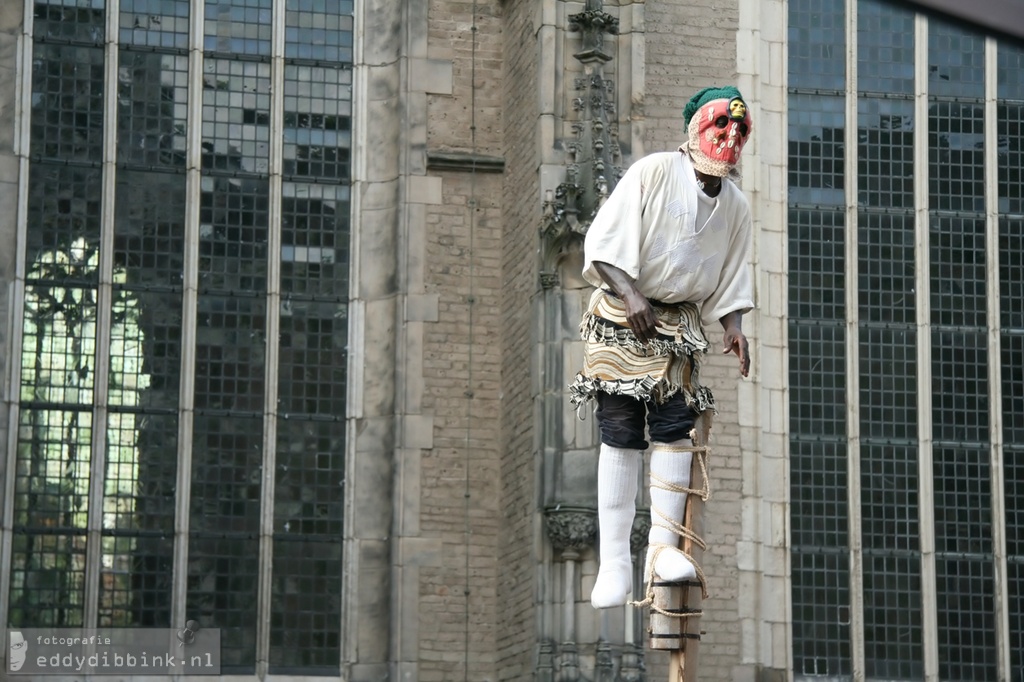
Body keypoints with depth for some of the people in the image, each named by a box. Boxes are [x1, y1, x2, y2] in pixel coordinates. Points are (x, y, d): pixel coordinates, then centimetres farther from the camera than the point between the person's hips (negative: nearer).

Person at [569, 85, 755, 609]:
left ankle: (664, 546, -2)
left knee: (675, 425, -9)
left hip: (680, 324, 4)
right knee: (621, 433, -7)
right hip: (621, 317, -4)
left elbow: (730, 280, 13)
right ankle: (614, 561, -5)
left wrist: (734, 327, -3)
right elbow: (601, 243, -11)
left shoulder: (735, 206, 7)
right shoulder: (652, 173, -9)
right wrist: (630, 294, -21)